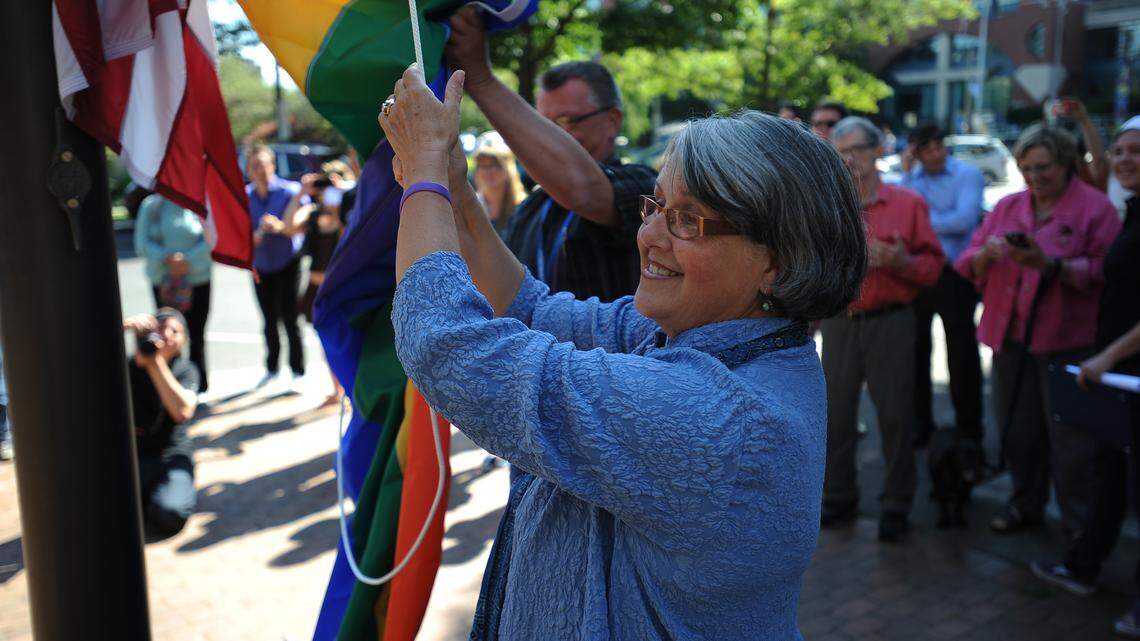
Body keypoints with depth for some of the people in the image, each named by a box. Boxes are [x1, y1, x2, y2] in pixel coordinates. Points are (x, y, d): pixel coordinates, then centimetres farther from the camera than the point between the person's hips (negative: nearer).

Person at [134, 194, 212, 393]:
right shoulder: (150, 205, 2)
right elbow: (142, 244, -2)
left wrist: (188, 261, -20)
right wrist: (166, 259, -17)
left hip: (198, 279, -1)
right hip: (163, 281, 2)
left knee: (196, 336, 2)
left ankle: (200, 387, 14)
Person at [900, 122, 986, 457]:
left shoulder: (968, 174, -4)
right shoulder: (912, 177, 8)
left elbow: (964, 220, -18)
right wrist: (907, 173, -8)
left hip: (954, 275, -4)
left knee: (962, 357, 0)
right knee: (915, 351, 12)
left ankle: (970, 435, 9)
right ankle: (920, 423, 27)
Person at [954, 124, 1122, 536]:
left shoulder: (1095, 207, -2)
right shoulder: (1008, 207, 12)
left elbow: (1102, 273, -11)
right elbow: (968, 266, 8)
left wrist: (1049, 264, -23)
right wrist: (986, 253, -14)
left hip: (1066, 341, -5)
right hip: (1010, 336, 5)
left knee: (1071, 438, 1)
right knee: (1017, 429, 13)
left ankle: (1079, 522, 15)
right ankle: (1026, 503, 31)